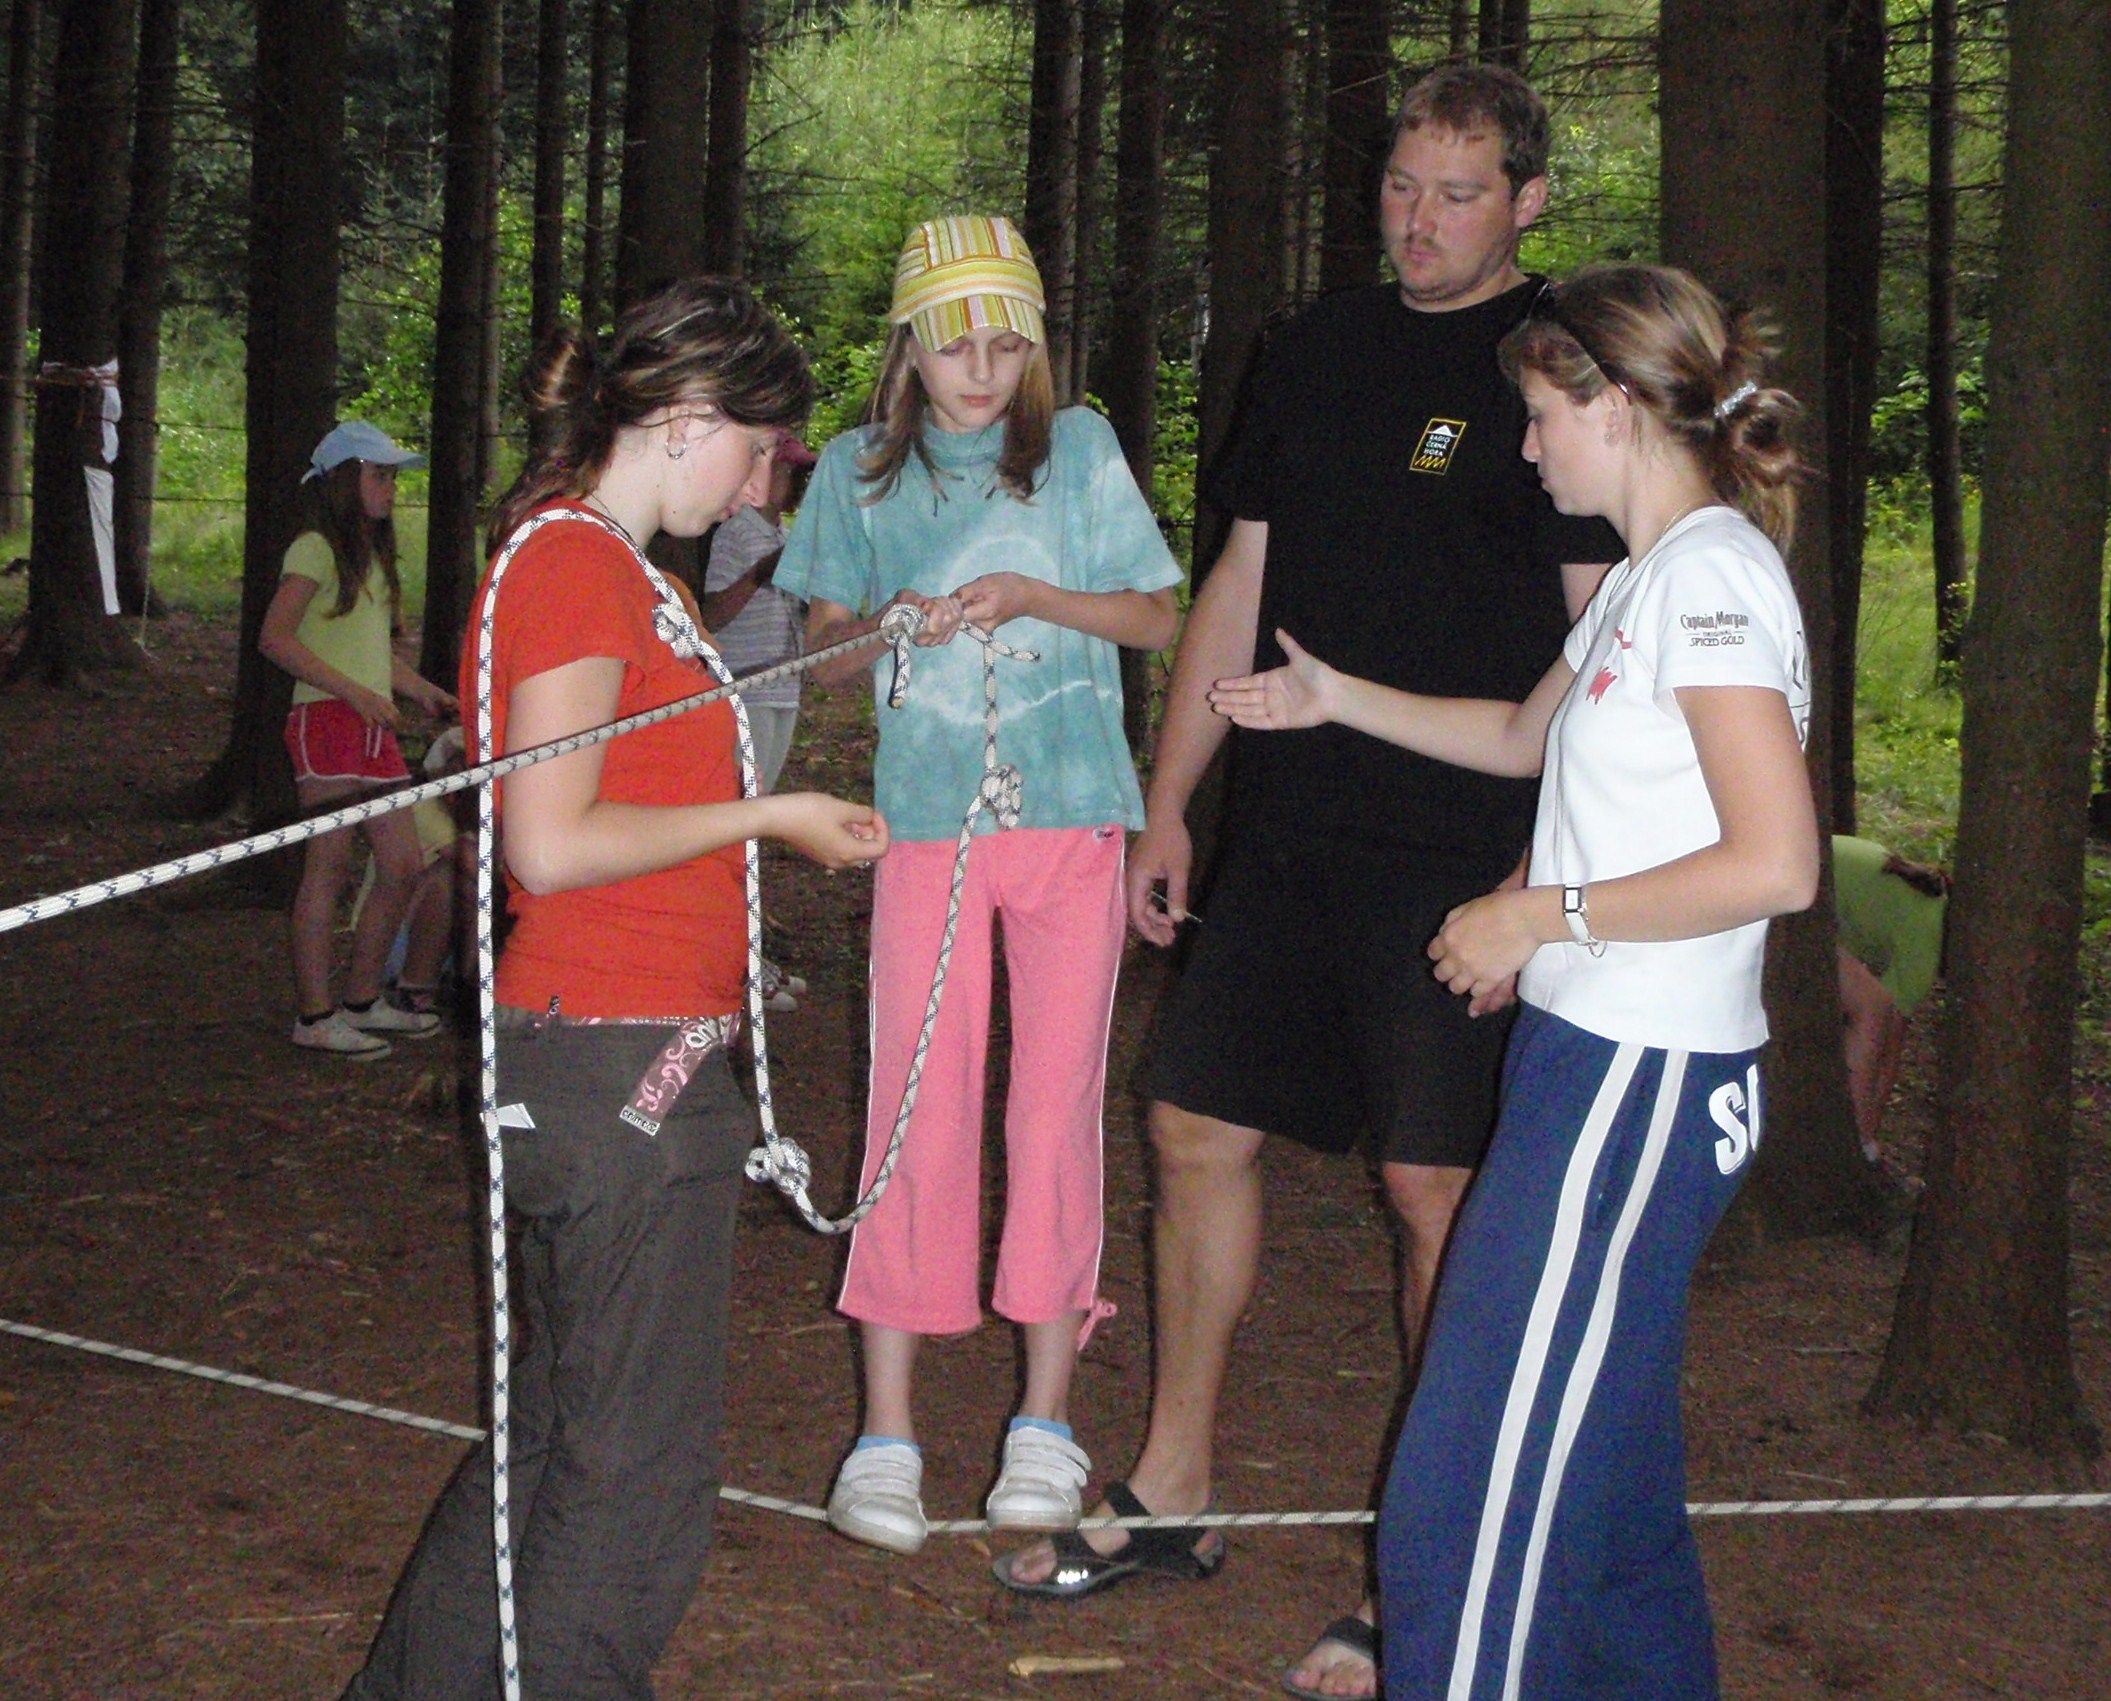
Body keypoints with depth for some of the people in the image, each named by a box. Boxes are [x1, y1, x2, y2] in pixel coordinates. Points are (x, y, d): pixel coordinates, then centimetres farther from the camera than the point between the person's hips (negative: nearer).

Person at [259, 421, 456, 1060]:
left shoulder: (372, 555, 21)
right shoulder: (317, 549, -7)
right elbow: (274, 637, -17)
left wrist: (424, 692, 14)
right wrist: (356, 692, -21)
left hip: (372, 730, 9)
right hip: (326, 722, -9)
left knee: (404, 865, 6)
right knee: (329, 870, -7)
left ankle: (363, 1001, 18)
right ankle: (315, 1015, -2)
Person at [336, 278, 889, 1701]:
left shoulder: (610, 565, 16)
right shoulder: (576, 563, -15)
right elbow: (551, 843, -21)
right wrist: (769, 815, -14)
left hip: (629, 1061, 10)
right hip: (621, 1064, -10)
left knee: (560, 1431, 19)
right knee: (644, 1470, -1)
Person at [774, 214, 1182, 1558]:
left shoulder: (1078, 449, 3)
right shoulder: (862, 471, 6)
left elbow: (1160, 619, 3)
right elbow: (825, 642, 13)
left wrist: (1031, 596, -13)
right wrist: (893, 624, -9)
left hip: (1073, 816, 0)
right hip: (927, 819, 0)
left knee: (1058, 1106, 3)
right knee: (918, 1111, -2)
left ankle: (1047, 1420, 13)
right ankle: (888, 1430, 3)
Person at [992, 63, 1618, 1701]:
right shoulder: (1320, 349, 13)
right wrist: (1169, 805, 16)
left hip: (1463, 858, -7)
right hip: (1288, 834, 7)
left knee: (1440, 1194, -3)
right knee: (1199, 1135, 10)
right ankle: (1173, 1491, 26)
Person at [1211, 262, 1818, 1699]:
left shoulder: (1713, 574, -15)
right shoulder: (1649, 578, 16)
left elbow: (1777, 863, -24)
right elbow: (1528, 736, 34)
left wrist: (1543, 915, -16)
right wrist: (1333, 698, 34)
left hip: (1635, 1089, -10)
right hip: (1599, 1057, 10)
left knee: (1475, 1489, -9)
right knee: (1608, 1470, 17)